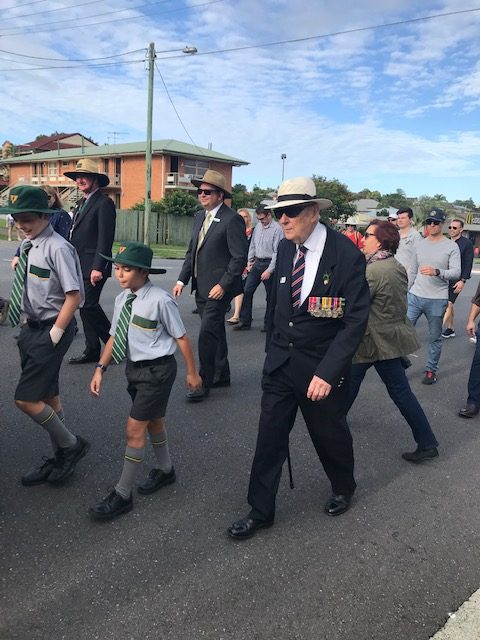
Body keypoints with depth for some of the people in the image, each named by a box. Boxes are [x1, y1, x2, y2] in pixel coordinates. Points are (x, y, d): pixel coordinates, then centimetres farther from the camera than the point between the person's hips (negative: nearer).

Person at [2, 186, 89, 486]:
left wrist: (55, 334, -18)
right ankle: (61, 458, 32)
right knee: (48, 396, 16)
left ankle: (71, 445, 14)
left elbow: (74, 296, -21)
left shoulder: (57, 248, -19)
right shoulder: (28, 245, 6)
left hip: (51, 330, -9)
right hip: (32, 327, 9)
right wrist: (28, 315, 10)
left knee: (26, 399, -9)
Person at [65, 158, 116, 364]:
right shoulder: (82, 203, 19)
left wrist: (97, 267, -22)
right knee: (86, 307, 10)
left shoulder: (104, 203, -10)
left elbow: (105, 238, -17)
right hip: (78, 266, 9)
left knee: (88, 306, -11)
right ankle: (92, 351, 18)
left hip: (93, 266, -9)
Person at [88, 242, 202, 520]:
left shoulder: (160, 300, -22)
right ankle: (165, 470, 47)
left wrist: (192, 372, -7)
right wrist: (101, 368, 0)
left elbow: (181, 337, -14)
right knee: (153, 421, 23)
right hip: (135, 367, 7)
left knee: (135, 429, -3)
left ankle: (123, 495, 12)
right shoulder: (122, 299, -1)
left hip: (158, 370, -7)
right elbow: (115, 336, 7)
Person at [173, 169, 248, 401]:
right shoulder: (200, 217, 13)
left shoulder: (232, 220, -12)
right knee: (215, 332, 16)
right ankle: (221, 375, 29)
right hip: (201, 286, 8)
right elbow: (192, 251, 17)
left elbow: (239, 257, -14)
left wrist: (223, 285, -19)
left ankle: (203, 382, 1)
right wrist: (182, 279, 8)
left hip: (218, 288, -8)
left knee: (207, 334, -9)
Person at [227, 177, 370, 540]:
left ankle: (344, 489, 46)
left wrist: (327, 373, -22)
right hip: (280, 361, 4)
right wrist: (272, 348, 13)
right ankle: (261, 511, 24)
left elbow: (356, 322, -18)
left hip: (323, 367, -4)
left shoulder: (347, 256, -17)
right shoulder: (285, 249, 0)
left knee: (330, 434, 16)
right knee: (270, 436, 7)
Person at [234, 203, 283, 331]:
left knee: (270, 295, 5)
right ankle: (245, 321, 8)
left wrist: (269, 270, -17)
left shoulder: (277, 229, -12)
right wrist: (249, 261, 10)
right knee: (247, 291, 1)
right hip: (256, 263, 6)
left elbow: (277, 252, -15)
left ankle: (268, 323, 17)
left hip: (269, 264, -6)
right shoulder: (257, 227, 10)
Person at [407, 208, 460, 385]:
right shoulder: (420, 244, 8)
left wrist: (437, 272, -30)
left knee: (435, 337, 9)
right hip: (415, 296, 3)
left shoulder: (451, 246, -4)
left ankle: (431, 370, 22)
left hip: (437, 300, -3)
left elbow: (456, 272, -14)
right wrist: (406, 291, 14)